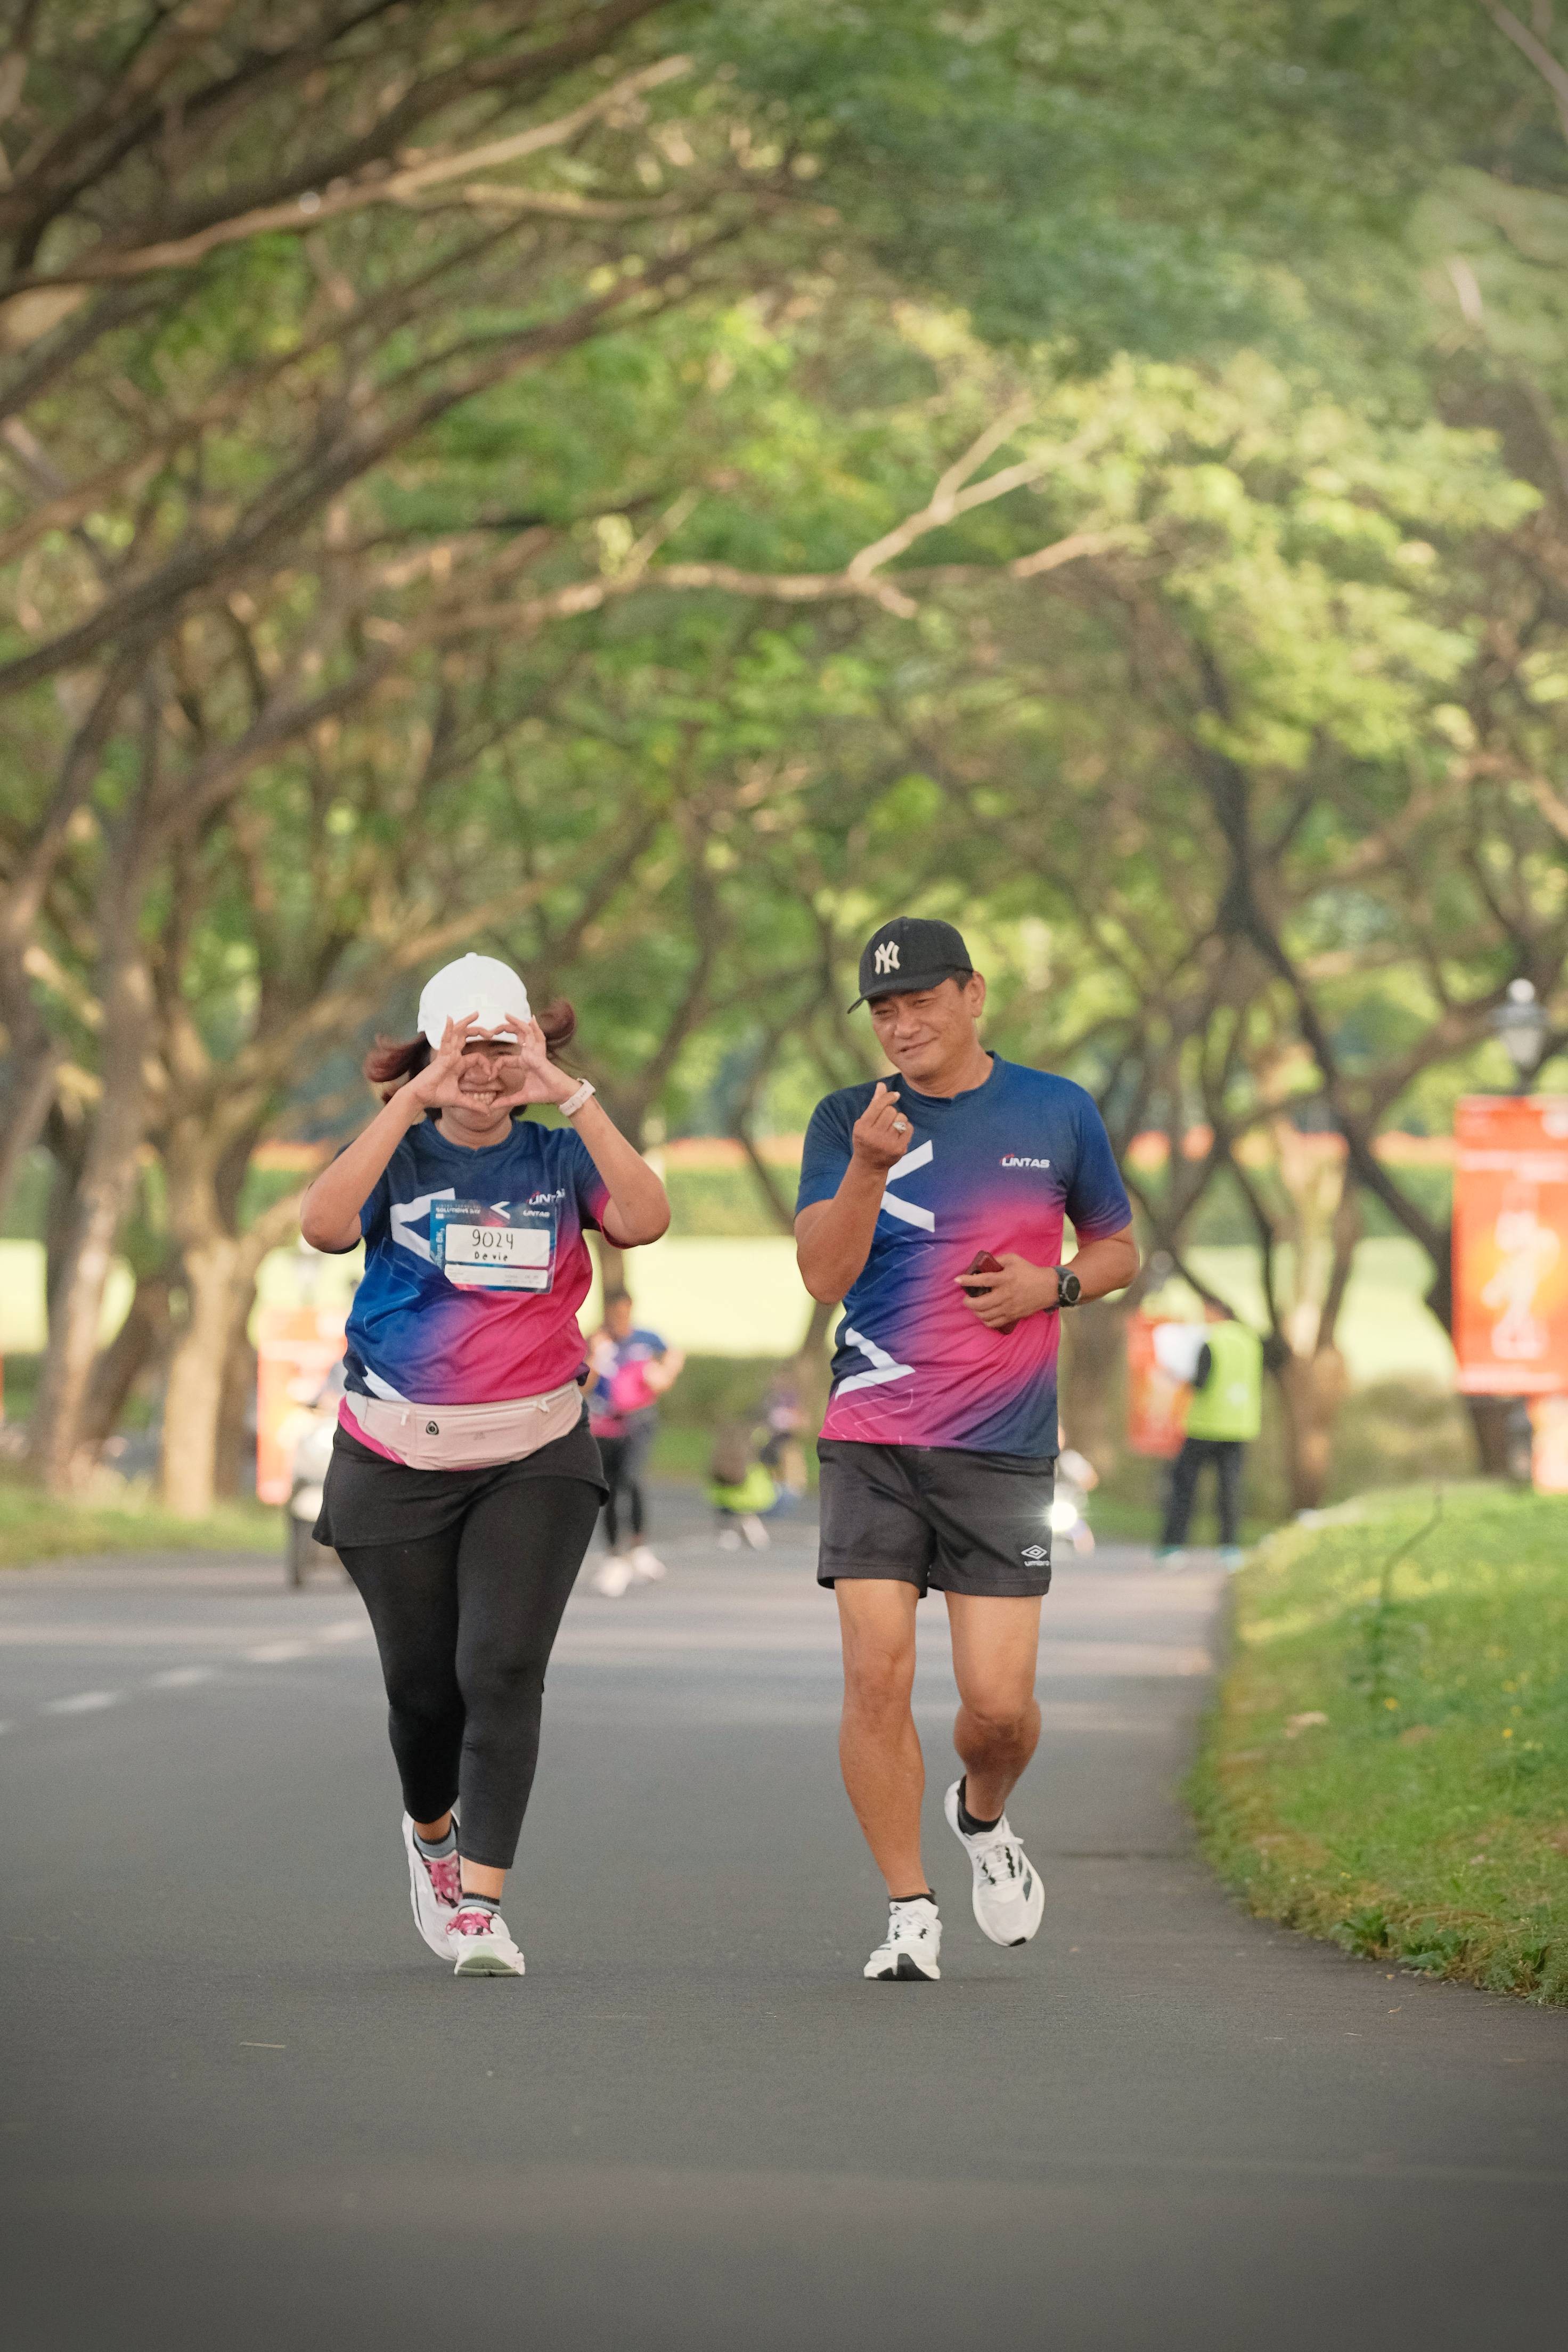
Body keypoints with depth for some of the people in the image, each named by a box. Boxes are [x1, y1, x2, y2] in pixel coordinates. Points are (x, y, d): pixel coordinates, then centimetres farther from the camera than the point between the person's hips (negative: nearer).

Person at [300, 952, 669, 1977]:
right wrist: (414, 1101, -28)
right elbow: (323, 1225, -22)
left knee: (502, 1667, -15)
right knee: (424, 1683, 9)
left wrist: (573, 1095, -25)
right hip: (396, 1461, 0)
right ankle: (432, 1833, 40)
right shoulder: (399, 1155, 1)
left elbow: (646, 1219, -18)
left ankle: (481, 1905, -13)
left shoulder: (559, 1159, 2)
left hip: (534, 1459, 0)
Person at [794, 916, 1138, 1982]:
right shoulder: (848, 1122, 4)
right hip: (872, 1442, 0)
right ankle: (910, 1911, 3)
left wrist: (1052, 1285, -3)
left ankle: (984, 1817, 30)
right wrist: (868, 1169, -21)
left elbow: (1119, 1249, 17)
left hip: (1003, 1450, 0)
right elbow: (823, 1274, -6)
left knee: (998, 1699, -5)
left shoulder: (1058, 1114, 6)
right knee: (877, 1673, -9)